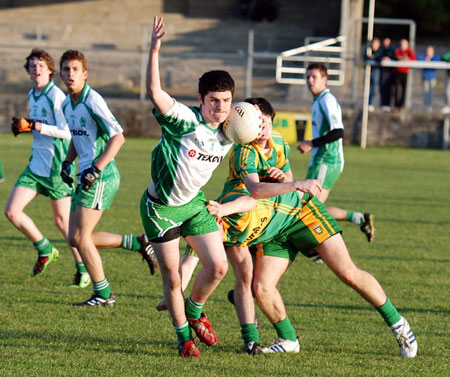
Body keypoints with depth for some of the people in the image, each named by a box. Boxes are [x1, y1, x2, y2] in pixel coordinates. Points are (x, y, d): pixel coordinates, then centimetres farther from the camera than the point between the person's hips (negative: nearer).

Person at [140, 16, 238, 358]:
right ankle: (184, 336, 21)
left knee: (218, 266, -3)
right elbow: (155, 92, -41)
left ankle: (195, 311, 28)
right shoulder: (185, 120, -25)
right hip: (160, 207, -5)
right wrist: (154, 51, -52)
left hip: (194, 203, 5)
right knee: (172, 278, 0)